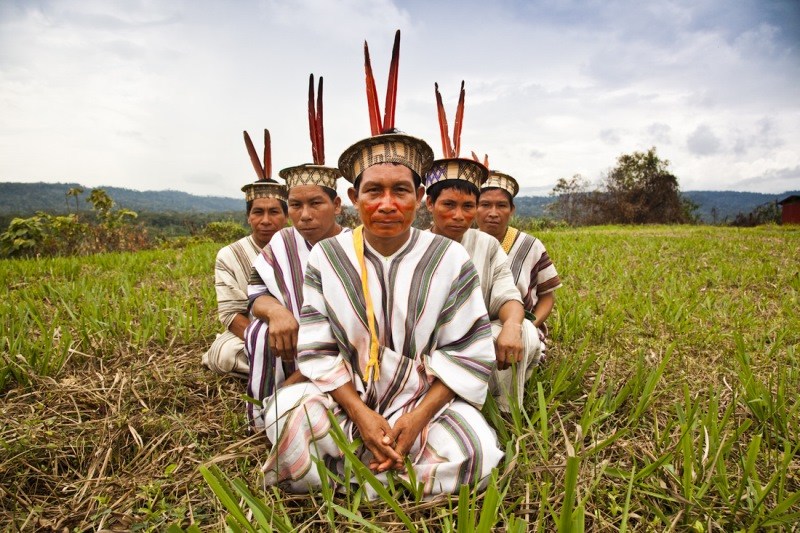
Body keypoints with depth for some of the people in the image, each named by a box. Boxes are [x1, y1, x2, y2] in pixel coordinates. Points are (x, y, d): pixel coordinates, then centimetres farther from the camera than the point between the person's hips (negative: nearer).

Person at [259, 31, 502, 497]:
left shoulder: (451, 259, -5)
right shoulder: (327, 258, -3)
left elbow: (468, 354, -6)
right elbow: (318, 349, -5)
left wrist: (417, 418, -17)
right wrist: (361, 414, -17)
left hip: (428, 403, 1)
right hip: (347, 401, 0)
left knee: (470, 451, -27)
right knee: (290, 412, -29)